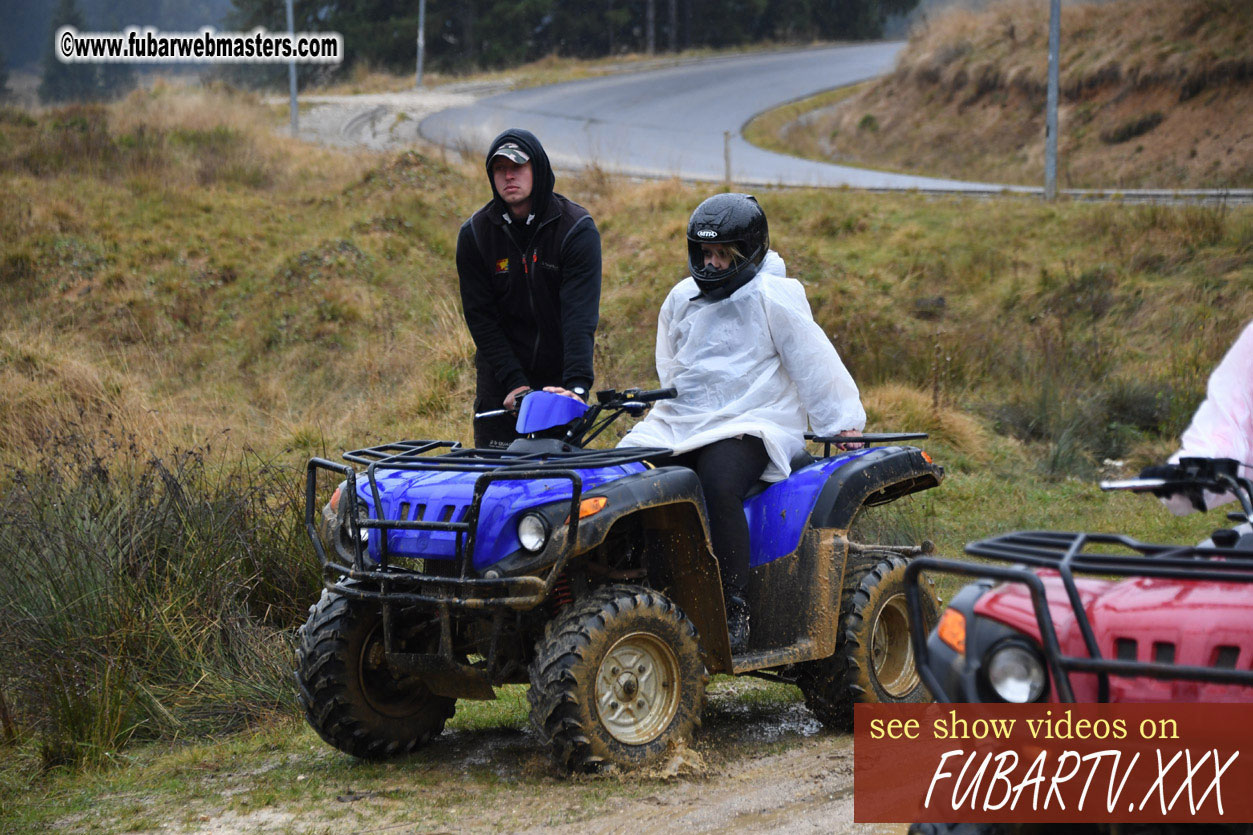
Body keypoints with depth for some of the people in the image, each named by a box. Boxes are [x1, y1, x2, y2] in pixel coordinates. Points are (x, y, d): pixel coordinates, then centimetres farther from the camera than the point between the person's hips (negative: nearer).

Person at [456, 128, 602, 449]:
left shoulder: (578, 228, -10)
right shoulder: (474, 234, -3)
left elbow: (580, 313, -21)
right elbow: (480, 317, -4)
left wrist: (577, 384, -34)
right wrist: (514, 381, -16)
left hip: (560, 376, -1)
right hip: (500, 374, 1)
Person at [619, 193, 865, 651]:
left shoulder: (773, 296, -1)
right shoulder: (681, 299, 19)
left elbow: (815, 364, 0)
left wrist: (844, 422, 0)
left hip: (750, 425, -6)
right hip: (680, 424, 6)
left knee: (719, 484, -36)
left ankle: (732, 613, -29)